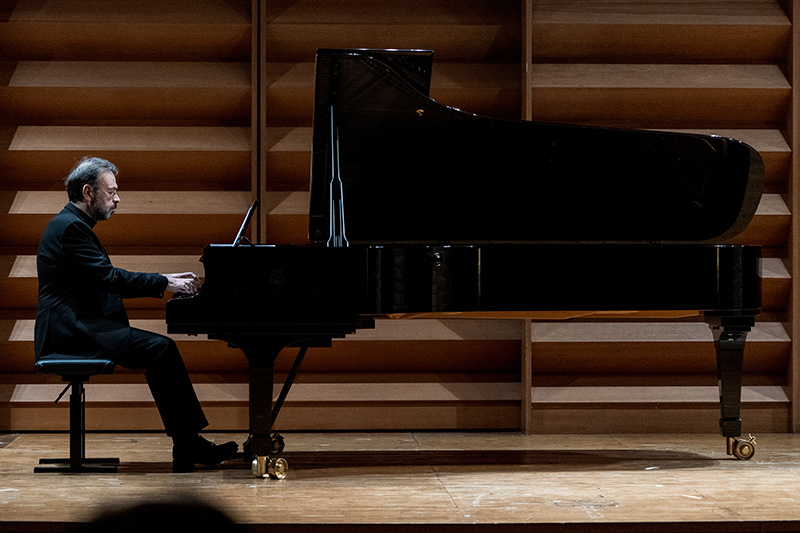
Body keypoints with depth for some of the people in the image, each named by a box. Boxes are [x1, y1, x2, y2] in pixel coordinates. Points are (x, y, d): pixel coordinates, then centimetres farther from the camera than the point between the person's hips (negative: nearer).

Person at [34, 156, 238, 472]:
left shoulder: (73, 224, 21)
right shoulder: (71, 227, -12)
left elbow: (106, 282, 21)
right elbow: (109, 279, -20)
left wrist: (164, 281, 12)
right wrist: (165, 283, -13)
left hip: (78, 326, 11)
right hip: (71, 331, -11)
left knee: (162, 349, -1)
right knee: (160, 349, -21)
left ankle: (188, 447, -8)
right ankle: (188, 447, -18)